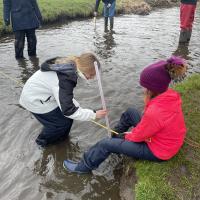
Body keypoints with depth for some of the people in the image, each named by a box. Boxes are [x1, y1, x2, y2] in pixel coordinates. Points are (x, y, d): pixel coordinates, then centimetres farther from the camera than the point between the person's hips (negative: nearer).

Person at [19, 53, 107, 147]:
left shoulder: (69, 65, -6)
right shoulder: (64, 80, -34)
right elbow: (68, 110, -29)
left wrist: (78, 107, 0)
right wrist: (94, 114, -24)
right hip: (34, 100, -8)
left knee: (68, 116, 9)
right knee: (64, 122, 0)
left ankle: (61, 137, 31)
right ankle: (43, 140, 24)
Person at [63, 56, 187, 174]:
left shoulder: (155, 112, -39)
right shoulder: (170, 95, -13)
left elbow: (137, 136, -19)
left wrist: (128, 135, -1)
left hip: (158, 150, -8)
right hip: (164, 138, 8)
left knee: (106, 144, -4)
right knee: (130, 112, 18)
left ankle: (83, 167, 23)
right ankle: (114, 137, 42)